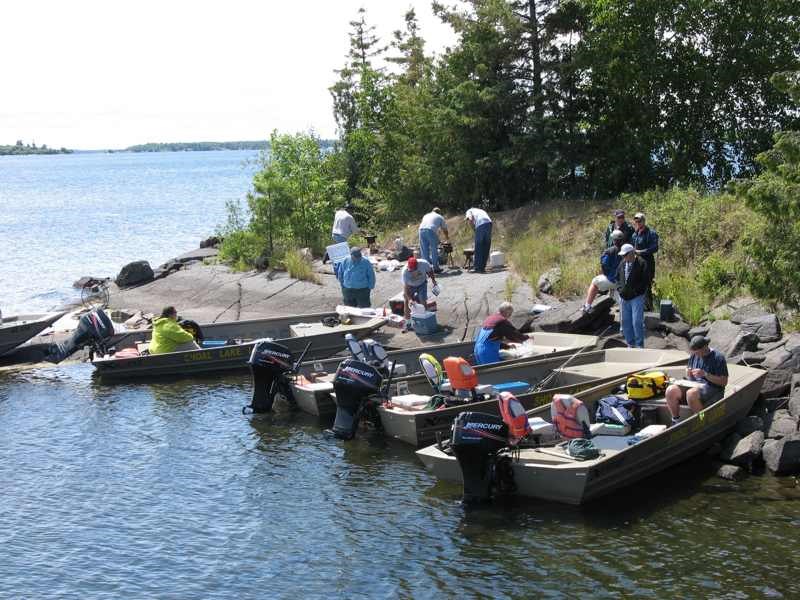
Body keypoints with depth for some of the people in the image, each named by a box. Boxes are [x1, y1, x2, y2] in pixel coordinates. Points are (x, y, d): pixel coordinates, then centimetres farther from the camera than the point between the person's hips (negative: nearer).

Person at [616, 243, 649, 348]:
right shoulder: (622, 263, 7)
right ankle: (630, 344, 22)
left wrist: (636, 291, -15)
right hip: (624, 297, 6)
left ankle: (639, 345, 3)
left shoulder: (641, 263, -11)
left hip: (636, 297, -6)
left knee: (637, 322, -8)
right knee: (625, 322, 10)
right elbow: (618, 277, 22)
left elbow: (645, 280, -13)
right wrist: (621, 288, 8)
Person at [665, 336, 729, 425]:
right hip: (694, 385, 6)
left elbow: (724, 382, -12)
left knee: (691, 393, -37)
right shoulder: (694, 355, 9)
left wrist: (705, 374, -21)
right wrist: (688, 374, -3)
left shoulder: (718, 357, -10)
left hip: (712, 388, -6)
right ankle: (675, 421, -8)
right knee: (671, 390, -19)